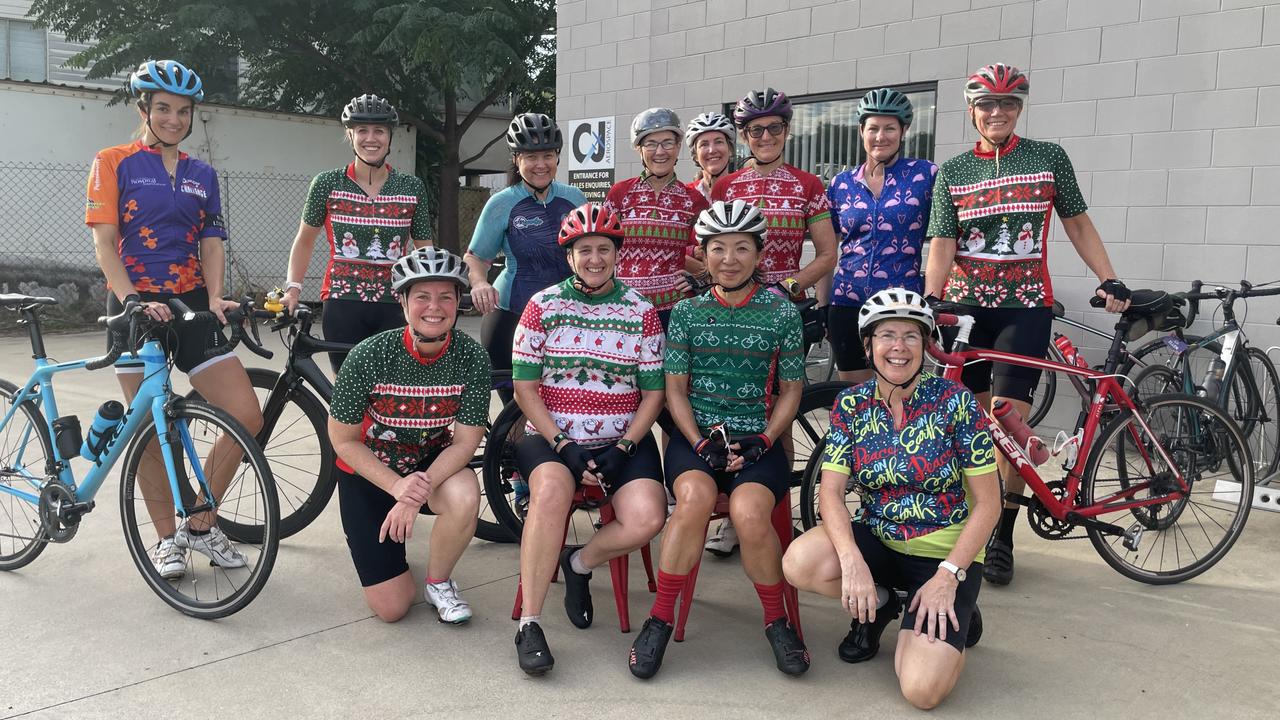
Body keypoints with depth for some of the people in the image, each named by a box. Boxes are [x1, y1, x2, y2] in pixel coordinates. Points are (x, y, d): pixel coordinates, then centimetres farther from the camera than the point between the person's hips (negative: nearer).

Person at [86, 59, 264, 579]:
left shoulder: (201, 175, 14)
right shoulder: (114, 163, 1)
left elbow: (211, 242, 9)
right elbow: (104, 243, -6)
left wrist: (215, 297, -9)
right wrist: (132, 299, -21)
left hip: (190, 304, 4)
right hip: (137, 306, -3)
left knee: (247, 418, -6)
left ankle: (201, 525, 12)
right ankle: (167, 539, 19)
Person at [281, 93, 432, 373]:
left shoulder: (412, 187, 3)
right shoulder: (327, 183, 2)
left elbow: (424, 251, 8)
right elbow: (305, 240, 13)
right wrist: (293, 287, 1)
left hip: (393, 307, 1)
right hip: (343, 304, -1)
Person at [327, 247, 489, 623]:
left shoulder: (472, 357, -20)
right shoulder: (368, 356, -23)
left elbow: (465, 441, -17)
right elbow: (343, 440, -15)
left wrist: (418, 492, -31)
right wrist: (397, 486, -28)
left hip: (434, 464, 1)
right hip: (370, 473, -1)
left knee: (464, 498, -36)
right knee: (391, 607, -4)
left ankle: (438, 581, -5)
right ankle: (383, 545, 31)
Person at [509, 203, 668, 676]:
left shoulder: (641, 312, 6)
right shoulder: (543, 306, 4)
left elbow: (652, 394, 5)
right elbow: (524, 388, 0)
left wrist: (622, 449, -9)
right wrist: (564, 446, -12)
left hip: (623, 442, 2)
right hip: (552, 437, -1)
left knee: (647, 519, -26)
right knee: (551, 490, -35)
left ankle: (579, 563, 6)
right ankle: (529, 625, -24)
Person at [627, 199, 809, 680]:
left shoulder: (782, 312, 5)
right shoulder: (687, 312, 8)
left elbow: (790, 390, 7)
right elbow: (675, 390, 6)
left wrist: (761, 442, -7)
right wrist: (703, 443, -9)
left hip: (757, 438, 0)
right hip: (696, 434, 1)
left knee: (749, 513, -31)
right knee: (695, 497, -33)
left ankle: (777, 621, -5)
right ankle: (660, 618, -16)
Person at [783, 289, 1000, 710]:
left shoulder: (955, 401, -13)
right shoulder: (851, 405, -5)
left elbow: (988, 503, -10)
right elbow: (831, 491, -11)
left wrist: (948, 576, -18)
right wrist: (853, 561, -28)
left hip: (946, 551, -3)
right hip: (877, 539, 3)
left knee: (922, 690, -21)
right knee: (799, 563, -28)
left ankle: (954, 615, 13)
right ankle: (877, 606, 5)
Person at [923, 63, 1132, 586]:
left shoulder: (1049, 158, 4)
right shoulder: (951, 172, 5)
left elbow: (1078, 224, 9)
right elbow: (942, 243, -3)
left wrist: (1109, 280, 0)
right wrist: (930, 297, -19)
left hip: (1025, 306, -1)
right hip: (964, 306, 2)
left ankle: (1002, 538, 3)